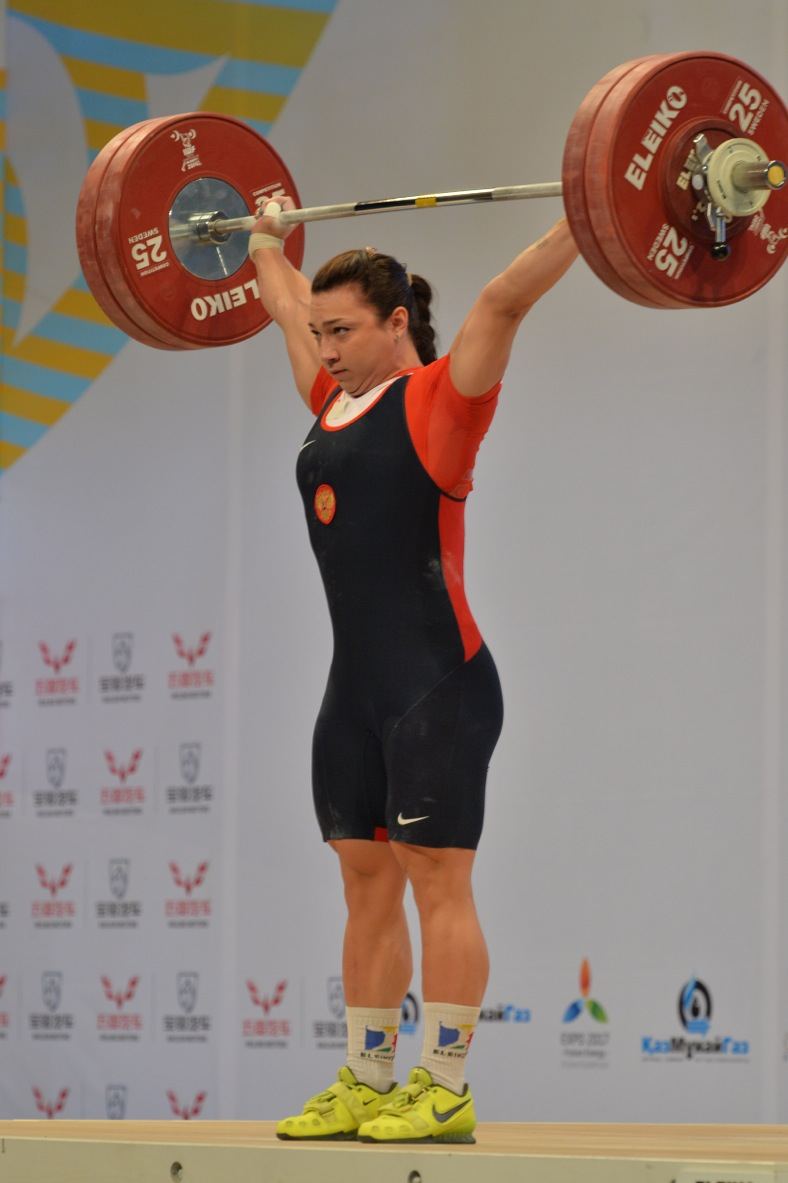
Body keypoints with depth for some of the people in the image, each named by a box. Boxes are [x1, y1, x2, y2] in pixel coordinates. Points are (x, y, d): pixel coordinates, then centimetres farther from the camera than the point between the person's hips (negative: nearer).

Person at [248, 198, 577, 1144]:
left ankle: (443, 1092, -3)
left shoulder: (437, 399, -6)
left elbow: (505, 301, -15)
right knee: (366, 884, 10)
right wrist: (266, 240, 43)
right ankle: (365, 1084, 15)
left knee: (436, 880, -6)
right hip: (356, 689, 8)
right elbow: (287, 306, 31)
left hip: (437, 684, -8)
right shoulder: (337, 402, 14)